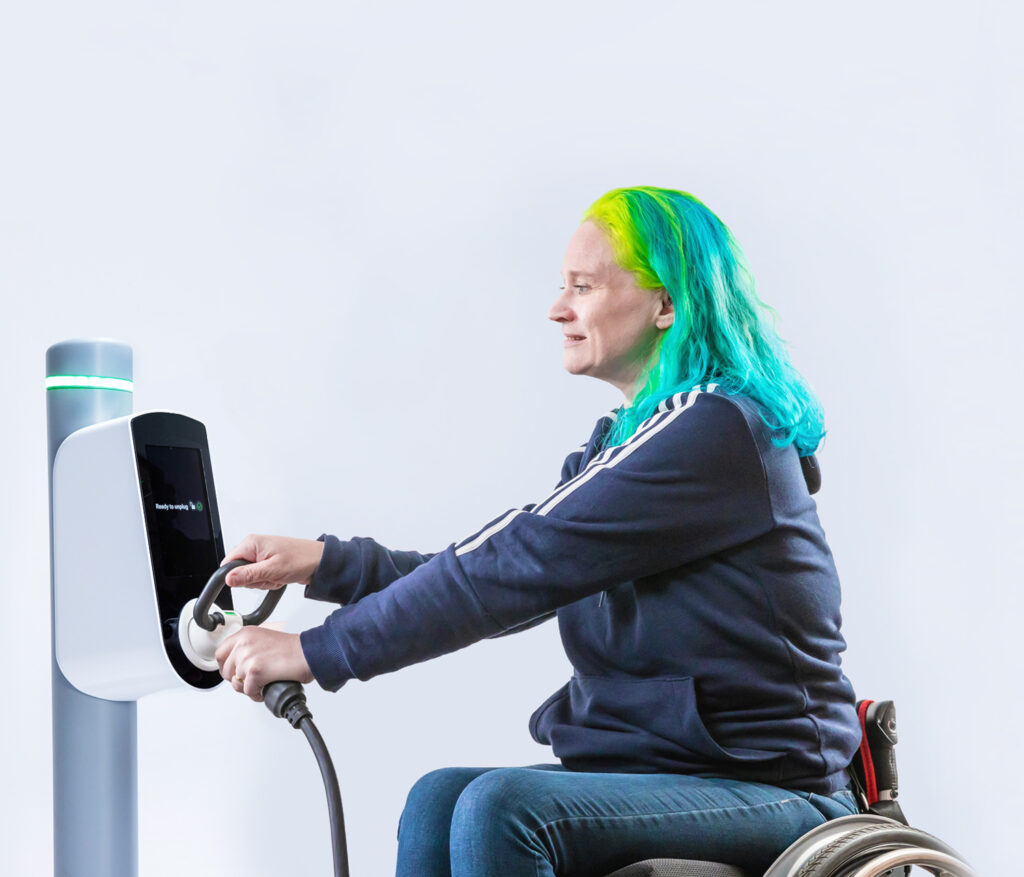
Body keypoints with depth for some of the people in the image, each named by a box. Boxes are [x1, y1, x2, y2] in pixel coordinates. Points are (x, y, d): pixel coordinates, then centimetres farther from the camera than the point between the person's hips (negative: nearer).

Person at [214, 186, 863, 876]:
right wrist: (325, 564, 4)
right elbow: (510, 573, 13)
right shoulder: (626, 440, 15)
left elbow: (522, 565, -21)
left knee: (501, 807, -27)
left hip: (774, 792, -8)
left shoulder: (713, 430, -17)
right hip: (651, 769, 9)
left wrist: (316, 652, -17)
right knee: (441, 799, -12)